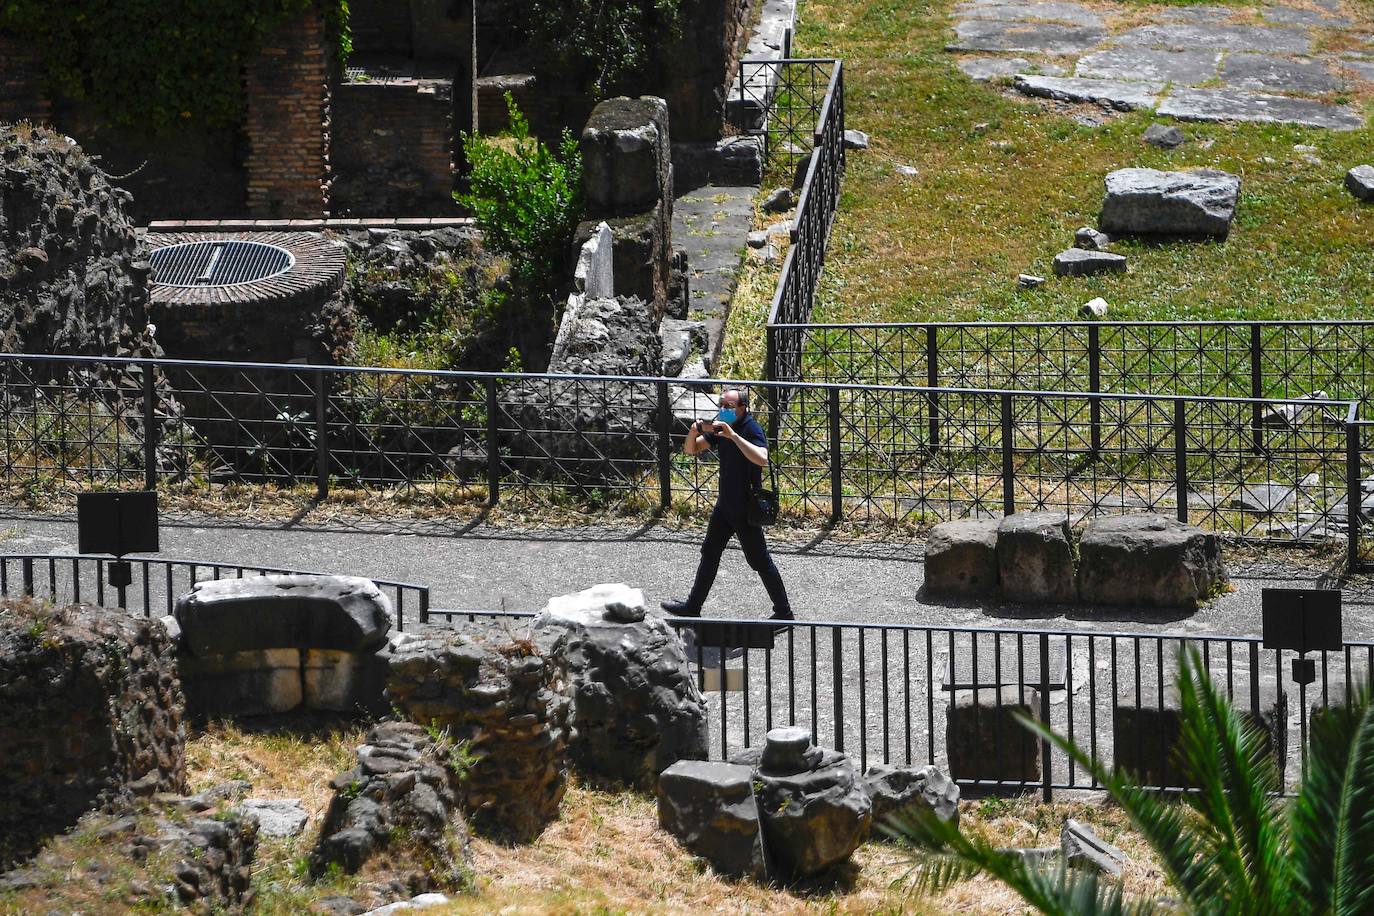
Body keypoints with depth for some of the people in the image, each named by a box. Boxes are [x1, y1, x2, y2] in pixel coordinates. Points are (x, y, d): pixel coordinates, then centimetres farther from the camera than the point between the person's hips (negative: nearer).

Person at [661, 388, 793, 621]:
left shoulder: (751, 429, -19)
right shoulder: (720, 427, 5)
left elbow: (761, 458, -38)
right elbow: (691, 449, 9)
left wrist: (733, 435, -39)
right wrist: (694, 430, -13)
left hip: (746, 507, -8)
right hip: (726, 503, 8)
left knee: (759, 560, -2)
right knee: (709, 552, 15)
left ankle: (783, 611, 8)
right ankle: (692, 606, 26)